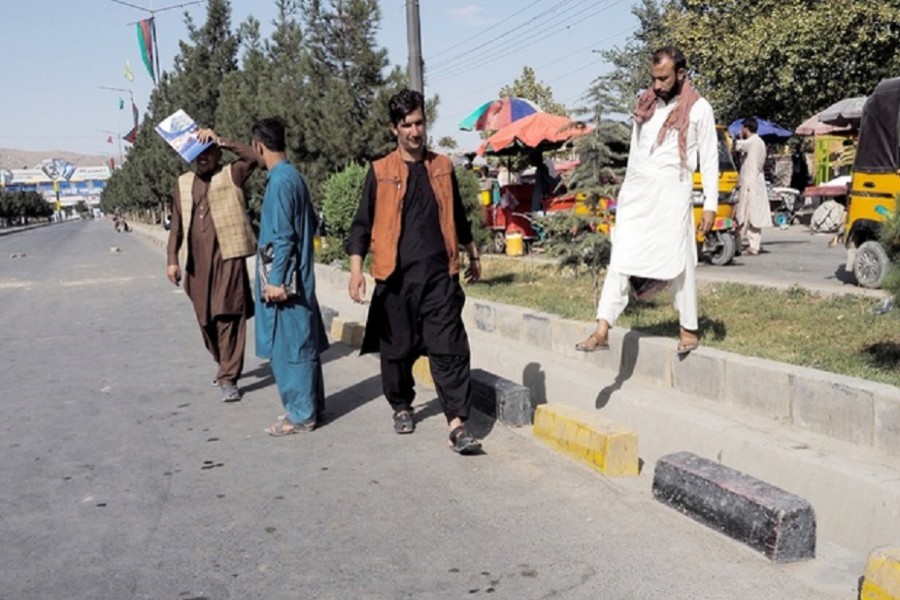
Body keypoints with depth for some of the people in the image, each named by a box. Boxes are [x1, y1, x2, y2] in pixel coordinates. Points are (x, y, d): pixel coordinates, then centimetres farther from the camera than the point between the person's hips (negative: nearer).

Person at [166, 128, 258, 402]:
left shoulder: (231, 175, 3)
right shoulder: (183, 182, 15)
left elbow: (253, 157, -15)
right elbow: (176, 224, 15)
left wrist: (220, 140, -14)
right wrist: (172, 259, 7)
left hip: (228, 257, -5)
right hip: (197, 262, 5)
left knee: (228, 317, -7)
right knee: (206, 319, 11)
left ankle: (229, 378, -3)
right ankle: (225, 365, 32)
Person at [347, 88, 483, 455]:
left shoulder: (442, 167, 9)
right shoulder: (380, 172, 2)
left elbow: (458, 217, 21)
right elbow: (362, 224, 1)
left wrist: (472, 256, 28)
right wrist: (356, 267, -11)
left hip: (440, 274, 1)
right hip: (396, 276, -1)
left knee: (449, 349, -7)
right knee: (397, 349, 10)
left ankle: (457, 424, -7)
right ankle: (401, 407, 33)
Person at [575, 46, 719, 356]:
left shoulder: (699, 108, -2)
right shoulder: (645, 103, 12)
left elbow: (709, 159, -2)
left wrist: (711, 204, -7)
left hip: (672, 192, -4)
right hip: (636, 190, 4)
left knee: (679, 262, 2)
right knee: (620, 260, -2)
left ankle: (688, 329, 17)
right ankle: (602, 330, -5)